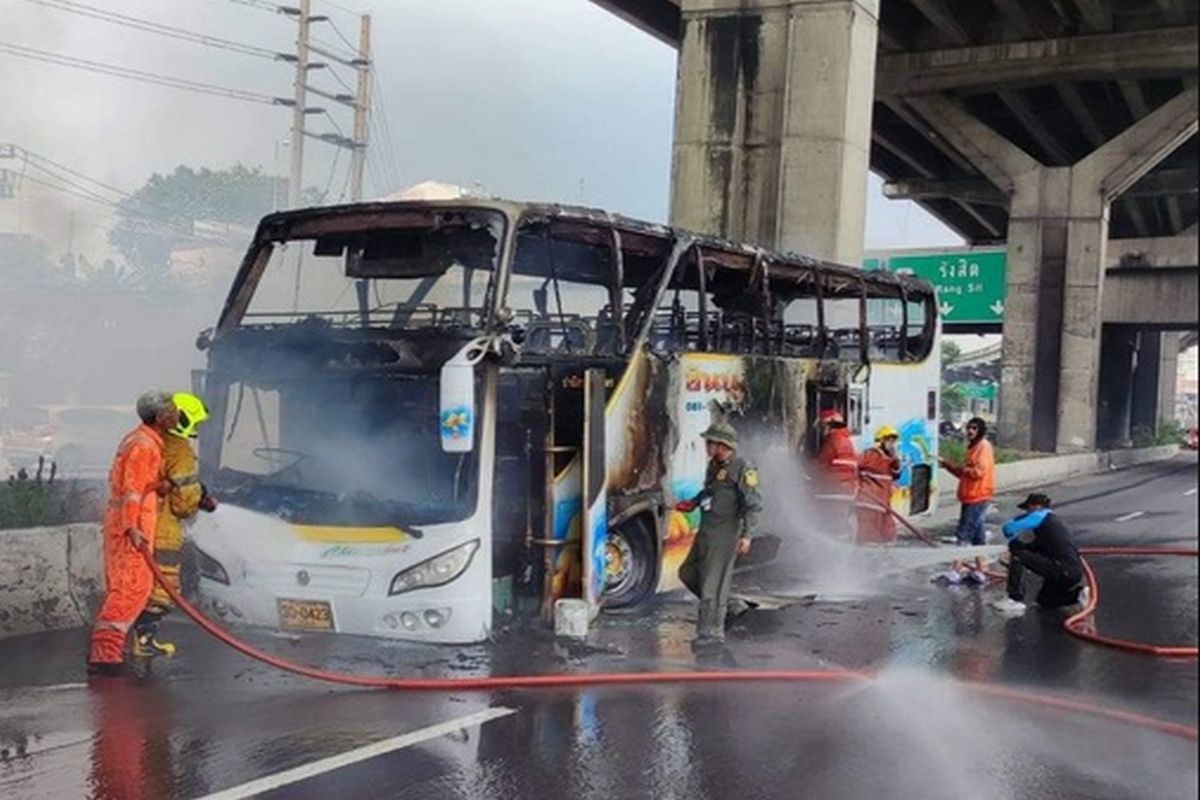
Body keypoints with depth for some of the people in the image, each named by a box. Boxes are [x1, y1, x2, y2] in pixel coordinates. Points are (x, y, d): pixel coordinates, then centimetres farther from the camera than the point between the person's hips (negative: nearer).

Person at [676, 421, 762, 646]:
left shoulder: (743, 469, -14)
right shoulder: (714, 465, 11)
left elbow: (754, 504, -16)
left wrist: (747, 535, -23)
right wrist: (692, 503, 13)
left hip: (725, 533, -9)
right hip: (706, 530, 9)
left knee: (713, 581, -6)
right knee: (688, 573, 16)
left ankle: (712, 632, 3)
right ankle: (723, 606, 30)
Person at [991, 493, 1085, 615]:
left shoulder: (1040, 516, -5)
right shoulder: (1054, 519, 22)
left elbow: (1008, 528, -9)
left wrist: (1012, 540, 12)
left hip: (1063, 570, -10)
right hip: (1075, 571, 10)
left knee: (1017, 554, -10)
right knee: (1044, 601, 29)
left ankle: (1015, 600, -9)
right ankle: (1078, 592, 16)